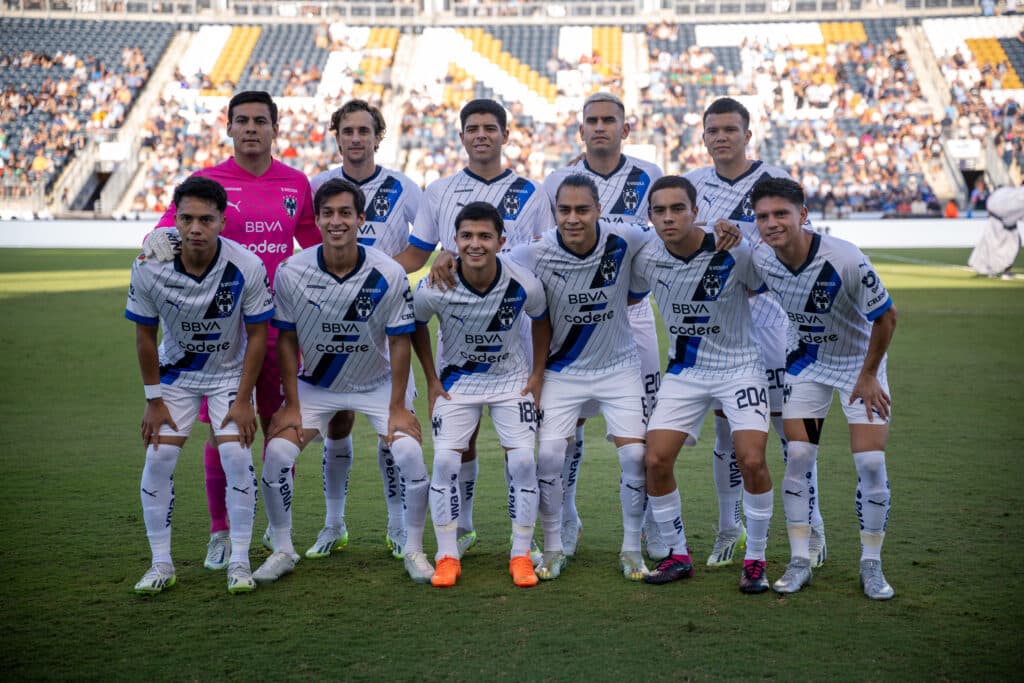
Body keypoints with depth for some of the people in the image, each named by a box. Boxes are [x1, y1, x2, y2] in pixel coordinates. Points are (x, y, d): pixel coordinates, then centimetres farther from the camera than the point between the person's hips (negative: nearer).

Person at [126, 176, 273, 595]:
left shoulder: (246, 268, -26)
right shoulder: (149, 267, -22)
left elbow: (257, 334, -13)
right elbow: (145, 334, -8)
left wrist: (243, 400, -13)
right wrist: (154, 399, -6)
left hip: (230, 371, -1)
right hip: (175, 370, 2)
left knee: (236, 456, -14)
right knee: (158, 458, -6)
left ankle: (239, 562, 1)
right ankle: (161, 564, 7)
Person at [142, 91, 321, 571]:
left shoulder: (296, 184, 8)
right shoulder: (207, 181, 0)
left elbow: (316, 246, 19)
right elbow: (172, 225, -10)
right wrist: (158, 237, -32)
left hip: (279, 321, 2)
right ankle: (221, 534, 15)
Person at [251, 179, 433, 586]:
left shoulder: (388, 274, -20)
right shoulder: (291, 272, -18)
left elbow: (399, 341, -10)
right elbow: (287, 339, -6)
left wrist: (397, 407, -11)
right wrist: (292, 404, -8)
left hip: (377, 383, -1)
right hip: (315, 384, 1)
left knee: (409, 452, -19)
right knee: (277, 453, -15)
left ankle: (413, 551, 2)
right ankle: (282, 551, 6)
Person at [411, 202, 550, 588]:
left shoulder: (524, 285, -23)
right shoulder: (435, 289, -24)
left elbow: (541, 321, 0)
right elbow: (416, 326, -1)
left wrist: (537, 375, -1)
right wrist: (431, 380, -1)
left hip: (513, 379, 0)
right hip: (457, 379, 0)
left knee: (523, 460, -12)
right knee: (445, 459, -13)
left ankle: (521, 556, 3)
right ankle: (447, 557, 1)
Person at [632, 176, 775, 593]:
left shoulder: (734, 254, -19)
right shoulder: (646, 258, -8)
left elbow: (767, 289, 0)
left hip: (739, 367, -3)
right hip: (684, 372, 3)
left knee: (751, 461, -17)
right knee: (656, 460, -8)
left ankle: (755, 559, 4)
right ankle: (677, 555, 12)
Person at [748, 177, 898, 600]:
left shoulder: (845, 260, -30)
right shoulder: (760, 260, -17)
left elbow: (886, 316, -18)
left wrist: (868, 376, -12)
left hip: (860, 362, -3)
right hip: (808, 363, 3)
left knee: (871, 463, -10)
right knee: (797, 459, -5)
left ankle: (871, 565, 6)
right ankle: (800, 562, 6)